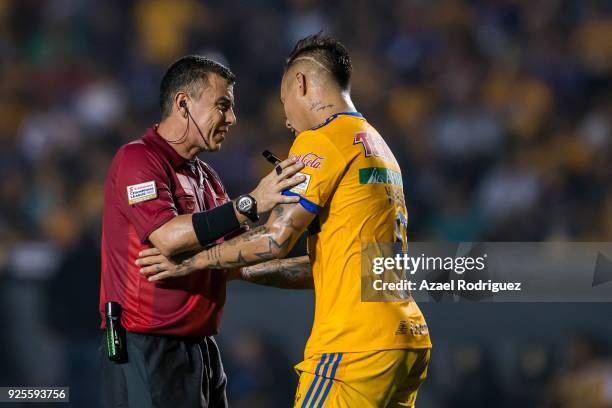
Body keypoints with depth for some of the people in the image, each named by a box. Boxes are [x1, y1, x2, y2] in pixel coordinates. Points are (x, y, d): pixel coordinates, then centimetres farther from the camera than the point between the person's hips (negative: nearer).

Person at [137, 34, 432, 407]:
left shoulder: (321, 141, -5)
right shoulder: (378, 146, 22)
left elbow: (276, 239, -10)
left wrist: (189, 264, 2)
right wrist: (240, 270, 26)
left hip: (356, 346, -9)